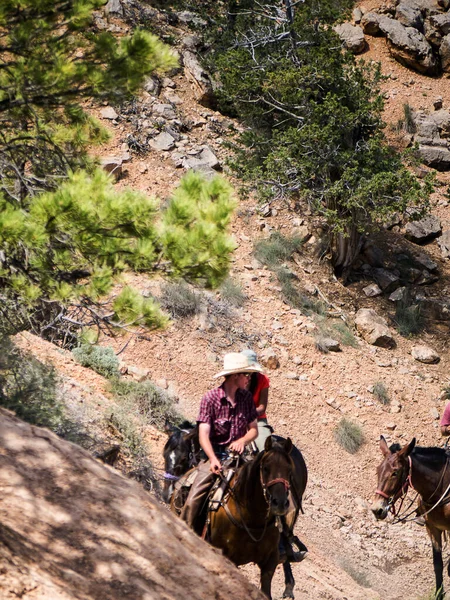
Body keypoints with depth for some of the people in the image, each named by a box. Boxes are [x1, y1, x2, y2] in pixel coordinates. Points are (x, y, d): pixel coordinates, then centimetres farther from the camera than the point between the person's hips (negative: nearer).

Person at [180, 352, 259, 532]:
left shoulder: (246, 397, 6)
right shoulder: (211, 398, -8)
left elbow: (254, 429, 10)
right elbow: (203, 434, -14)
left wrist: (243, 441, -13)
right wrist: (213, 460, -29)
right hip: (214, 455, -4)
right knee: (193, 500, -18)